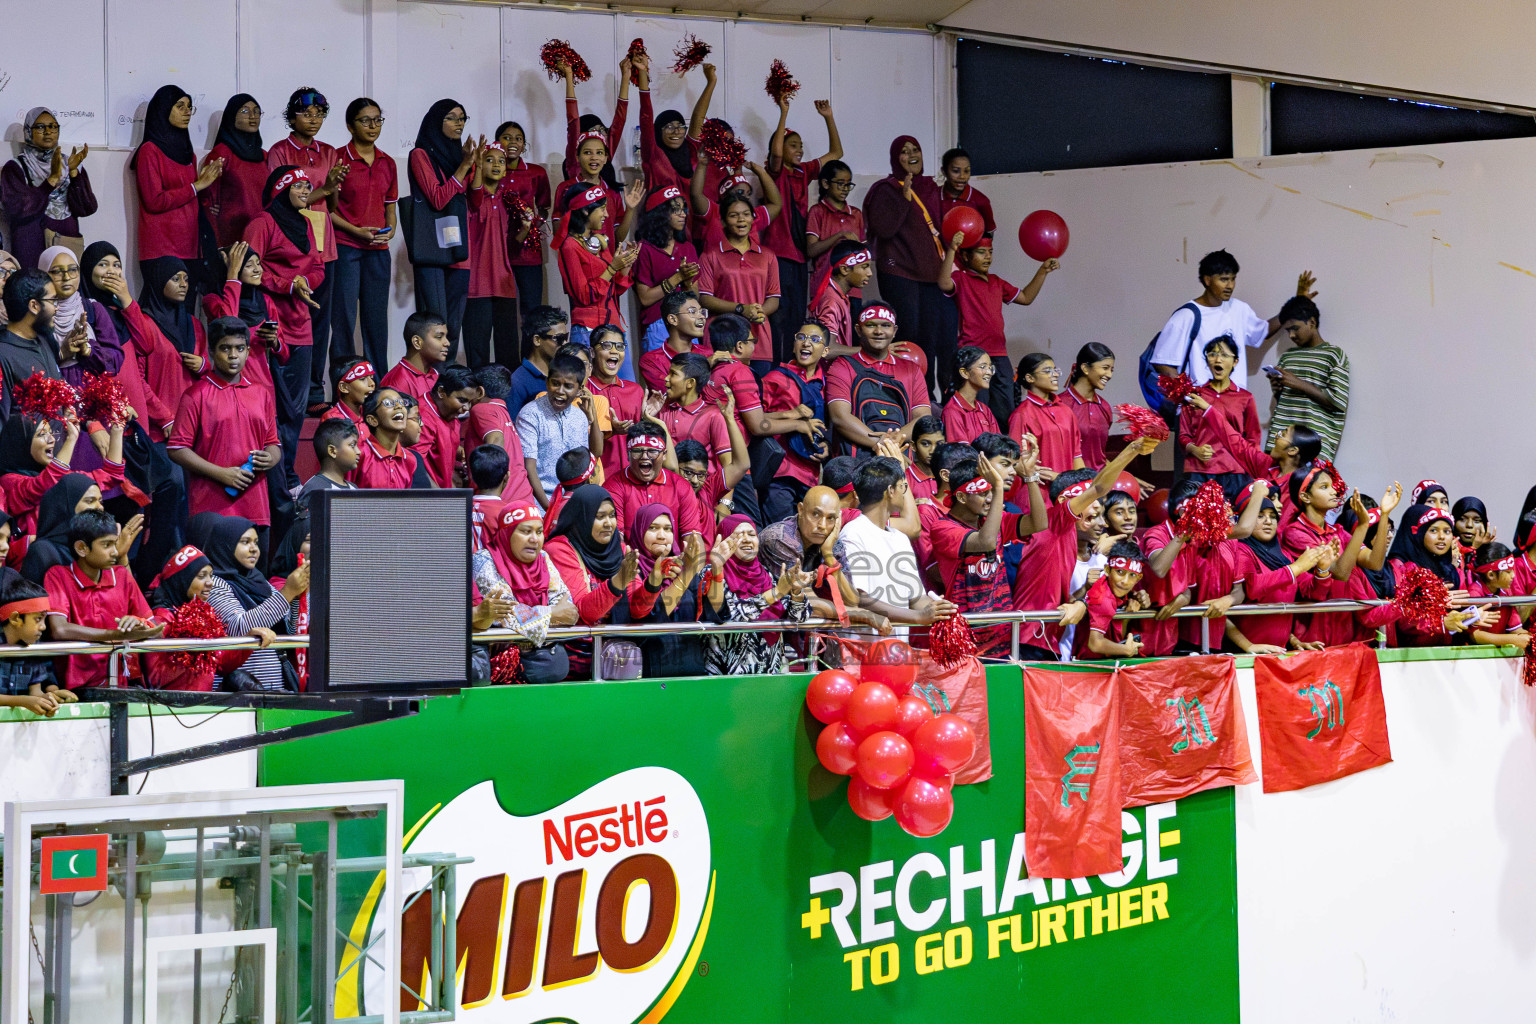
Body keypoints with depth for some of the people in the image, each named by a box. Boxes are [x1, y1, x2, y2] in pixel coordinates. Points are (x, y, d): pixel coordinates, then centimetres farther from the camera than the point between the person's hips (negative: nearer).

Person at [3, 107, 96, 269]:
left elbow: (87, 209, -1)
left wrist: (73, 172, -14)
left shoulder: (69, 164, 10)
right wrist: (52, 179, -19)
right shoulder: (15, 168, 1)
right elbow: (17, 211, -15)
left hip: (69, 249, 3)